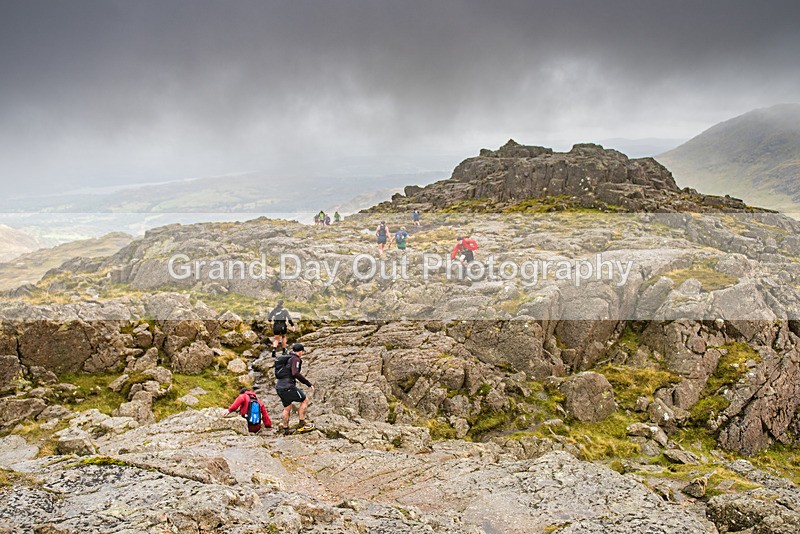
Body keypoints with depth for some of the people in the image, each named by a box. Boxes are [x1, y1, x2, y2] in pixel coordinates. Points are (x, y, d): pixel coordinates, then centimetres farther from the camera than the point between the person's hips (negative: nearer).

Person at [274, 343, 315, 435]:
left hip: (279, 387, 9)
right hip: (288, 386, -9)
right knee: (305, 400, 5)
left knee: (287, 408, 19)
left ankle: (286, 430, 22)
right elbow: (295, 373, -24)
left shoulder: (285, 358, 18)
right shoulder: (295, 359, -9)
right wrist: (309, 383, -23)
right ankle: (302, 424, 5)